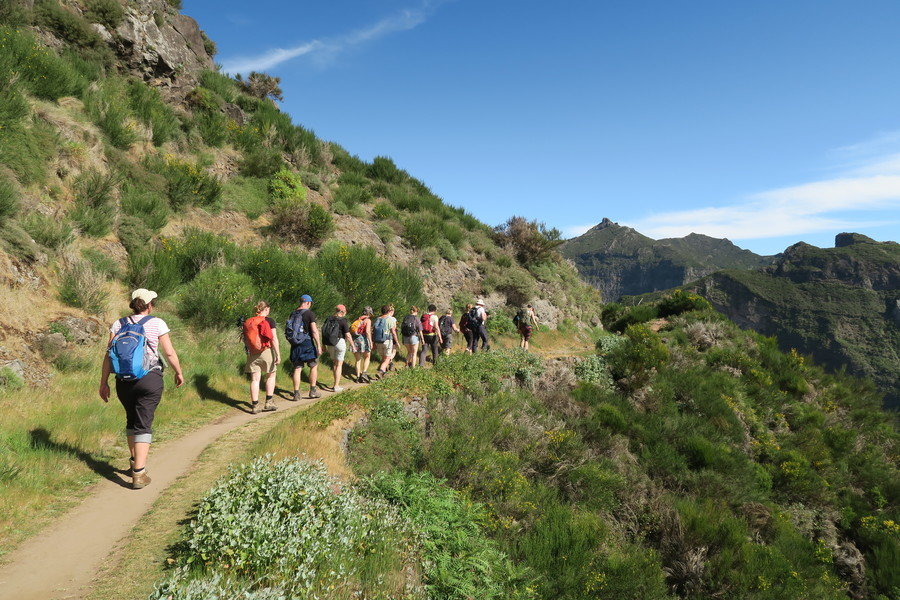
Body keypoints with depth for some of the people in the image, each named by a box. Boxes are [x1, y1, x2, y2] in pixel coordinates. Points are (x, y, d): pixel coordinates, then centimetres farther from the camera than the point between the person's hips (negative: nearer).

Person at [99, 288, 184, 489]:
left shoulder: (119, 324, 5)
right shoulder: (156, 323, -5)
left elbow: (108, 355, 1)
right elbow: (170, 353, -4)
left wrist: (103, 383, 6)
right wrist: (179, 373, 10)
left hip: (123, 382, 4)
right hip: (149, 380, -4)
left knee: (131, 420, 22)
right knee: (143, 424, -1)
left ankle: (135, 463, 37)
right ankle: (139, 474, -5)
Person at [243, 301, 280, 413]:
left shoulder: (248, 322, 7)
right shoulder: (269, 321, -6)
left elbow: (245, 340, 10)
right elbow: (274, 338, -11)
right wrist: (278, 354, -9)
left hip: (252, 353, 3)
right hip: (267, 352, -3)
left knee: (255, 379, 5)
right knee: (271, 376, 15)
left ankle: (255, 405, 5)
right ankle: (269, 402, 13)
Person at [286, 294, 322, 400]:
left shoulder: (293, 314, 10)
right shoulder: (309, 313, -9)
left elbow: (288, 329, 14)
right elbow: (314, 331, -14)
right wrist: (319, 345, -11)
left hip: (295, 345, 5)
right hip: (307, 343, -5)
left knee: (297, 368, 7)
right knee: (314, 366, 10)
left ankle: (296, 393, 7)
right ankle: (313, 391, 12)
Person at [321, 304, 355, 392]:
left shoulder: (328, 319, 5)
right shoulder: (343, 321, -11)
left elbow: (323, 332, 9)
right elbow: (348, 335, -13)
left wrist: (323, 345, 16)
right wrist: (352, 345, -2)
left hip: (329, 344, 5)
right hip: (339, 342, -5)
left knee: (334, 362, 21)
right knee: (339, 364, 3)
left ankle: (336, 383, 24)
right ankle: (336, 386, 3)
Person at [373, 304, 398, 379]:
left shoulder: (377, 319, 9)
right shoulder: (391, 319, -7)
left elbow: (373, 331, 9)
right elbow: (393, 332, -12)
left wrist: (374, 343, 15)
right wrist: (397, 342, -4)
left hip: (378, 342, 5)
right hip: (387, 341, -5)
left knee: (383, 358, 21)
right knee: (387, 359, 3)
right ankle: (380, 372, -13)